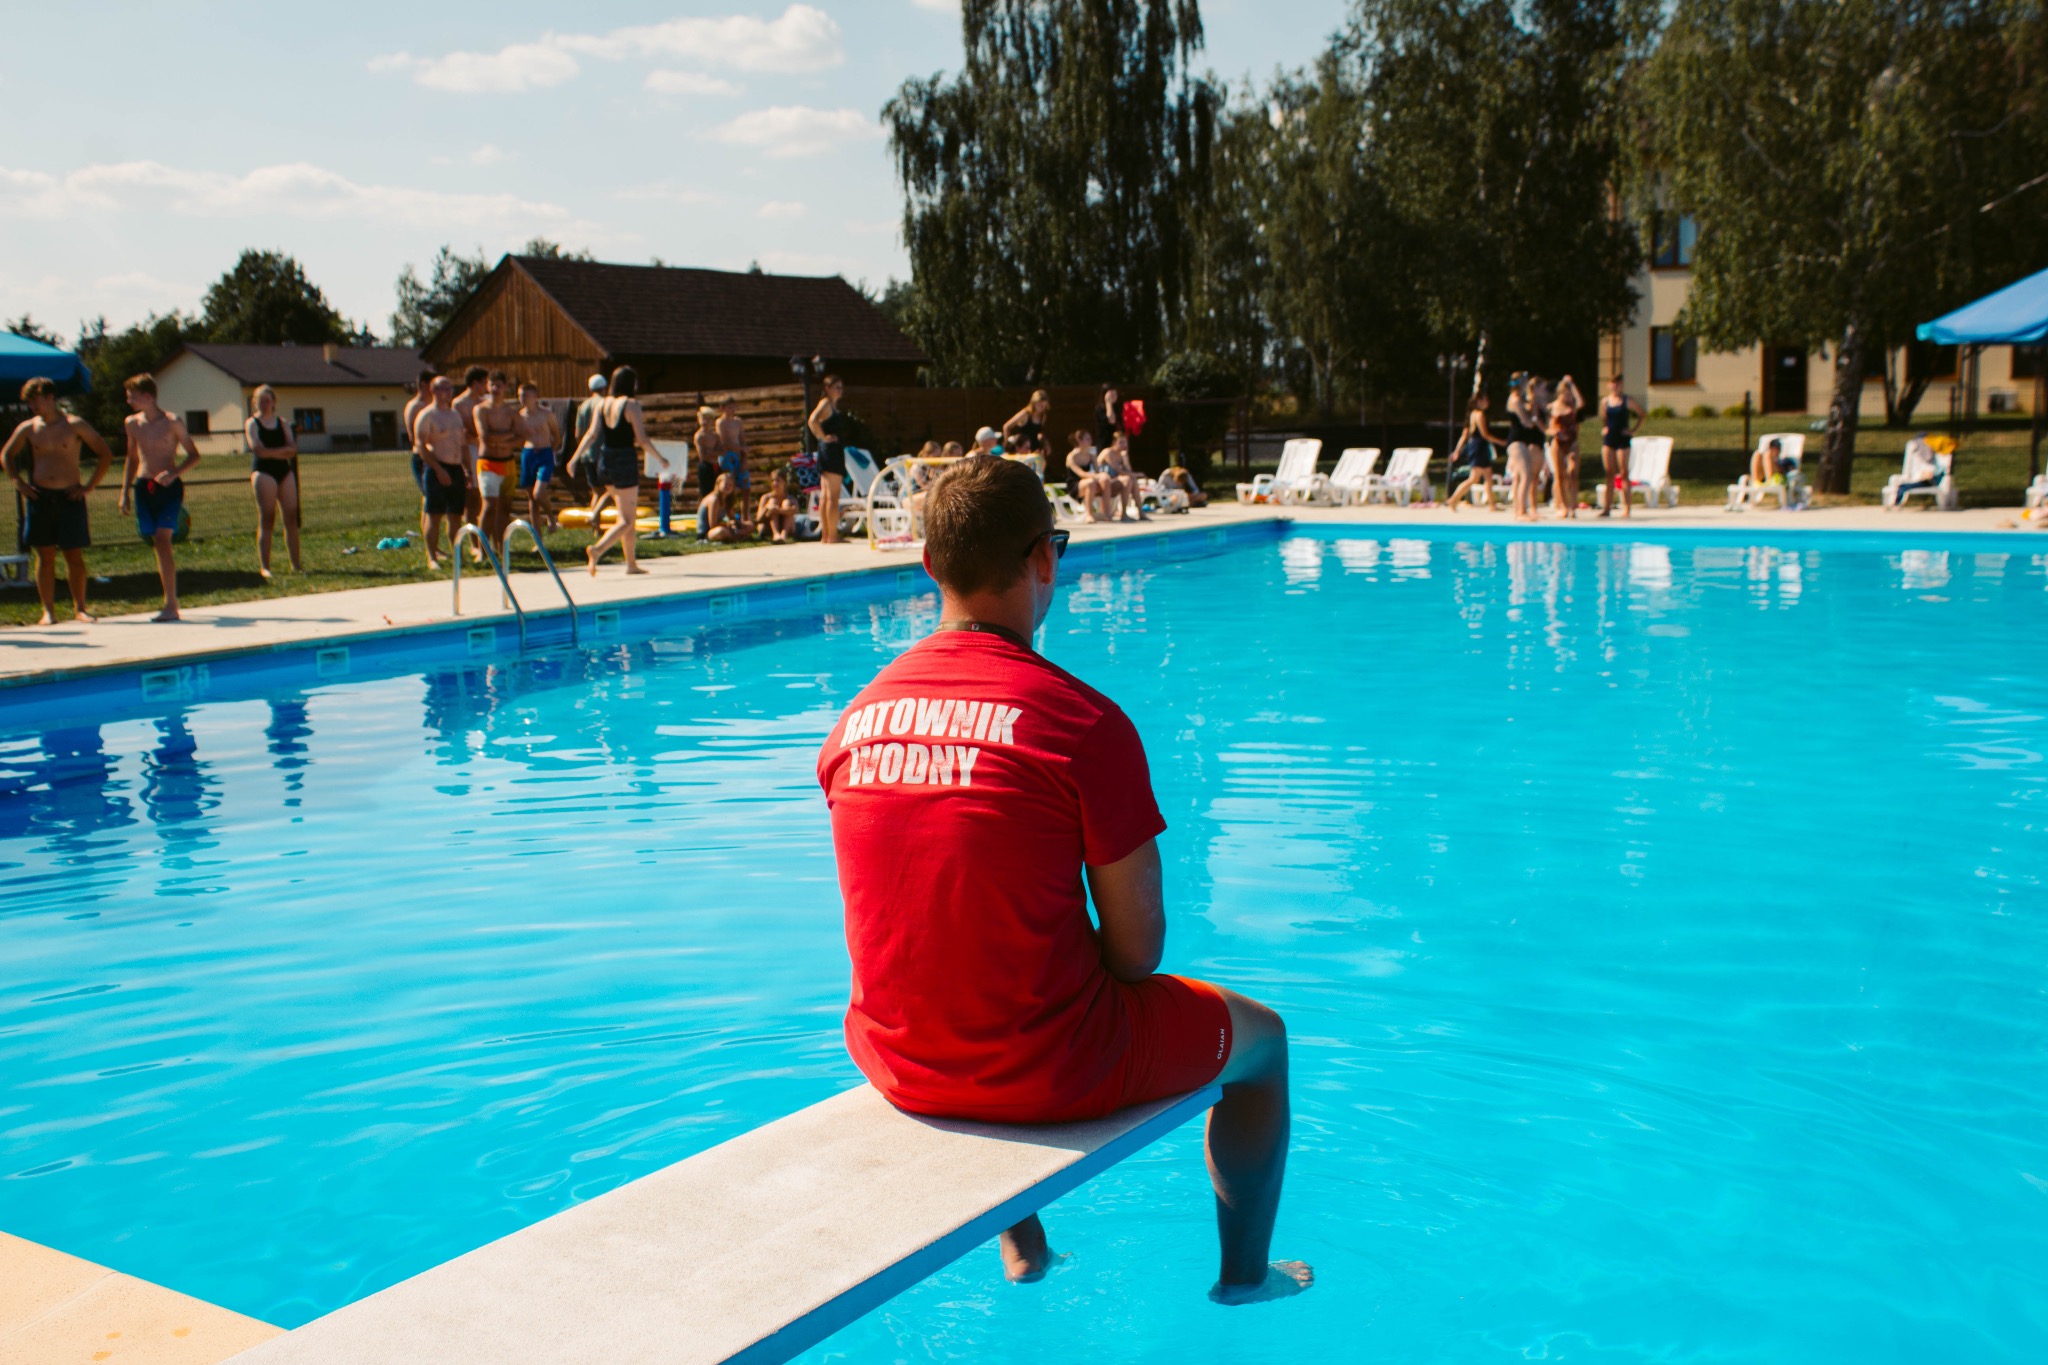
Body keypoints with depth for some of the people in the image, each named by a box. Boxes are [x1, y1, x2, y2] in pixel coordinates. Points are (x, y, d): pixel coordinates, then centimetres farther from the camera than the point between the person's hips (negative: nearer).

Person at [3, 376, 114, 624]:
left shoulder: (74, 425, -1)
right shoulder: (28, 428, 7)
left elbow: (106, 455, 2)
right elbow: (5, 455, 21)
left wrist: (89, 487, -2)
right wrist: (18, 481, 7)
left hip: (70, 497, -2)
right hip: (40, 498, 2)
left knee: (74, 556, 0)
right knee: (45, 555, 3)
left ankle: (79, 608, 8)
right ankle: (48, 610, 7)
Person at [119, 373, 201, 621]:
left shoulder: (171, 422, -6)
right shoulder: (132, 423, 10)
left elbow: (194, 455, -1)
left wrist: (173, 473, -16)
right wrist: (125, 491, 17)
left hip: (169, 487, -5)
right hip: (143, 487, 5)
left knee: (162, 540, -16)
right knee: (157, 544, 7)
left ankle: (170, 605, -17)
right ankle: (171, 601, 17)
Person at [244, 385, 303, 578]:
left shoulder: (282, 423, 14)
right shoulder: (252, 423, 2)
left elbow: (292, 448, 2)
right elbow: (258, 449, -11)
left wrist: (271, 451, -11)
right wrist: (282, 450, -6)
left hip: (285, 471, 5)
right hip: (263, 472, -4)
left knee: (291, 519, 1)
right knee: (266, 520, -7)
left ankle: (295, 565, 4)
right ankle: (264, 567, -7)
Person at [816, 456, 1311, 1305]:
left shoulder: (854, 721, -3)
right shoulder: (1082, 721, -19)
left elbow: (911, 923, 9)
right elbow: (1138, 947, -14)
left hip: (898, 1066, 6)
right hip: (1048, 1073, -5)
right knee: (1259, 1036, 23)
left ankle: (1023, 1248, 55)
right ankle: (1244, 1272, 43)